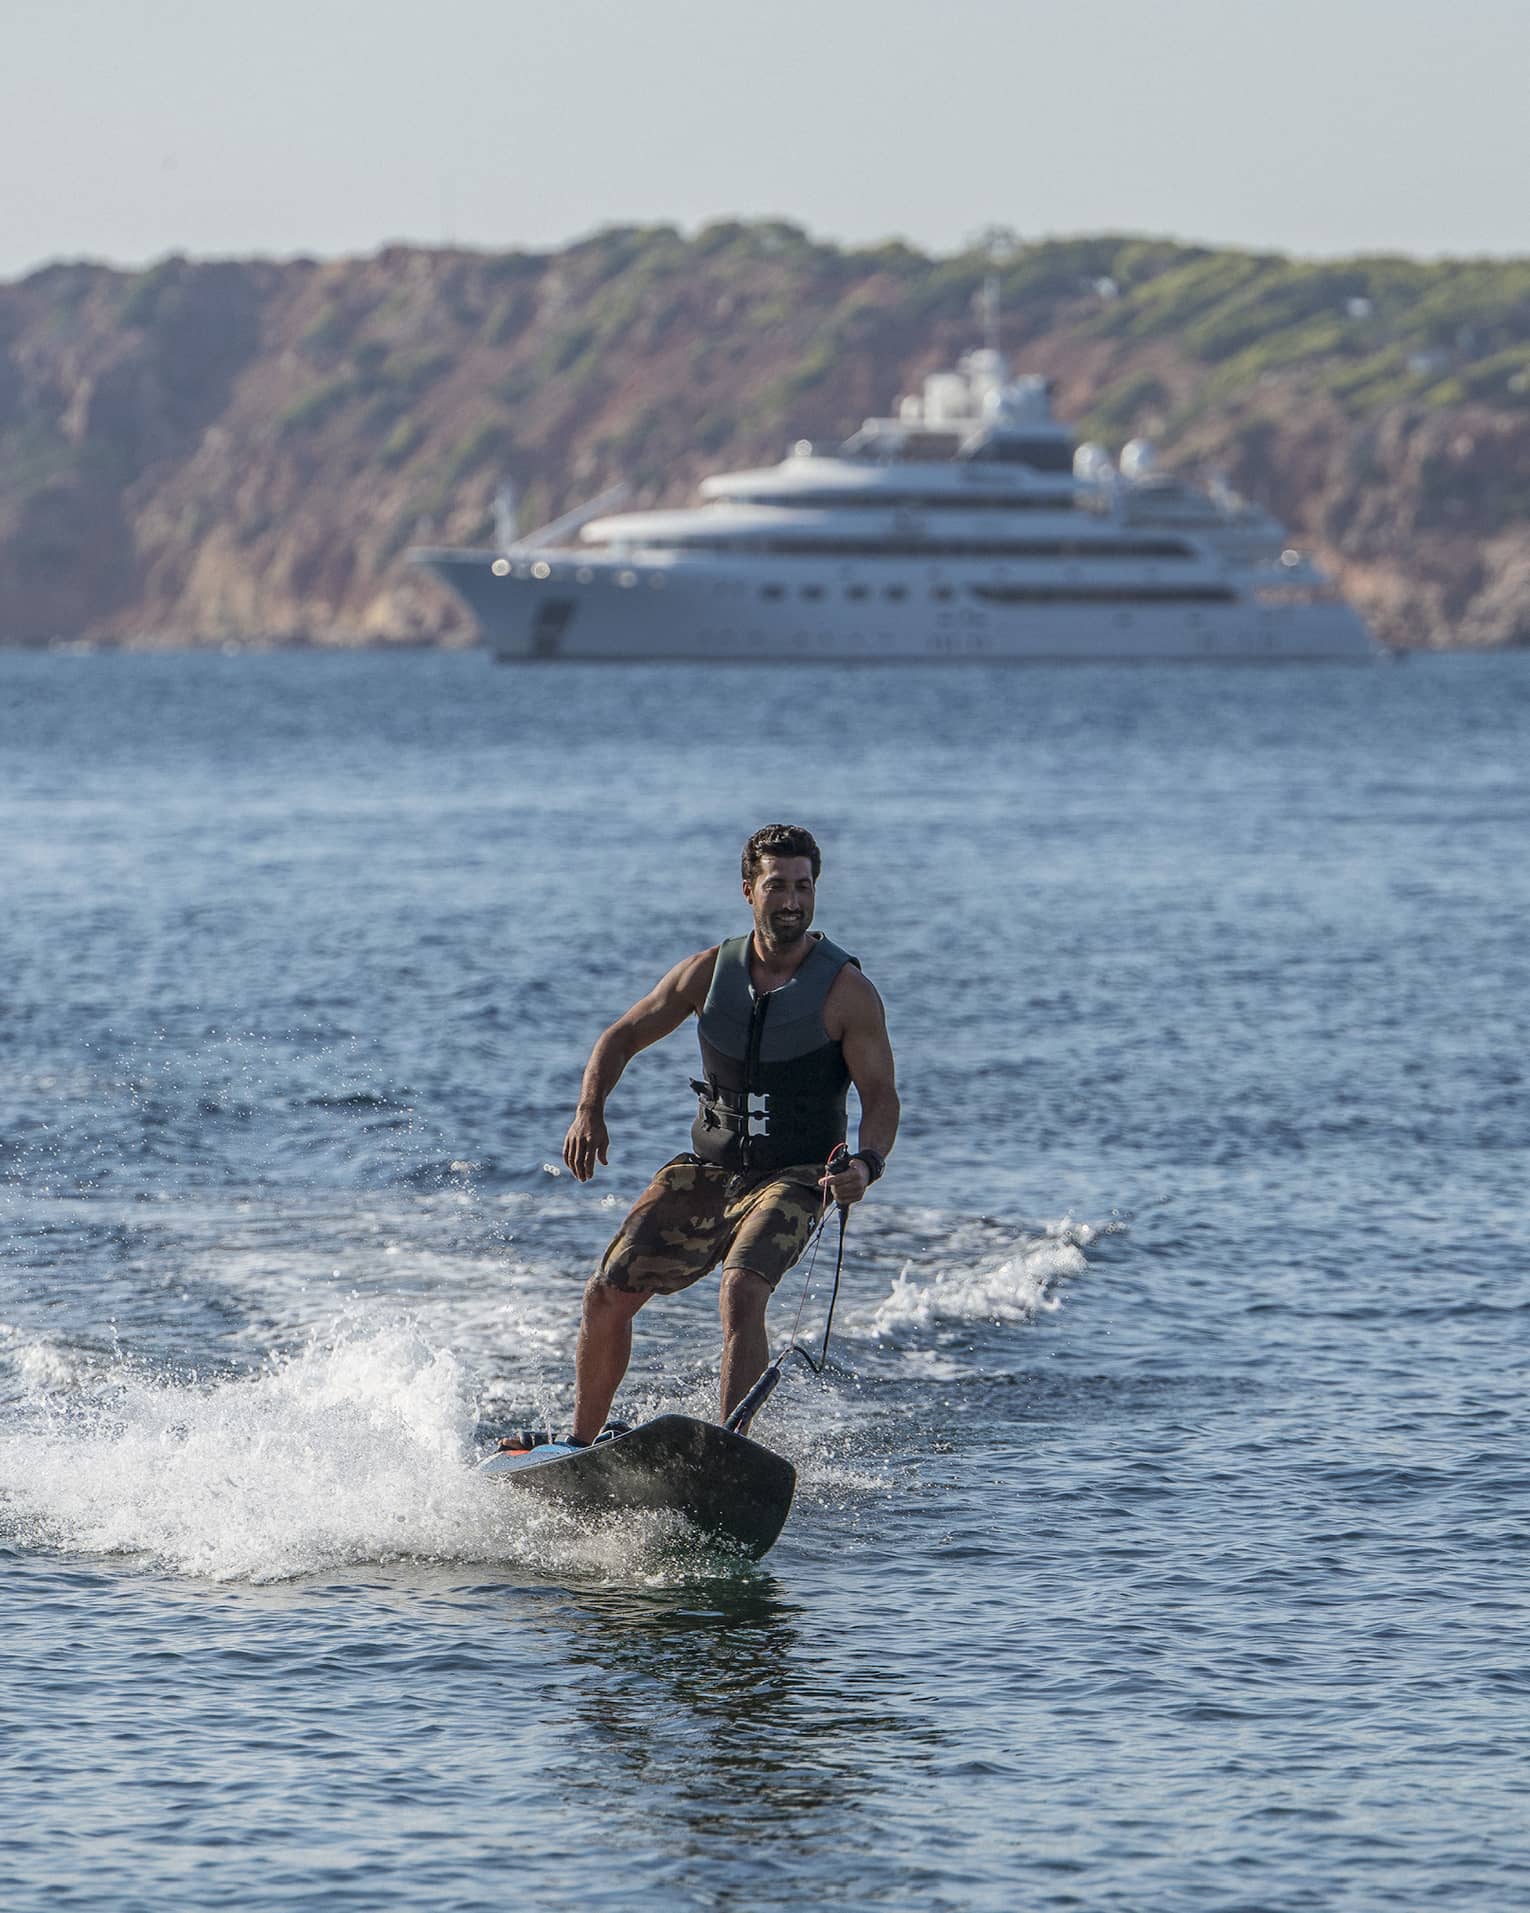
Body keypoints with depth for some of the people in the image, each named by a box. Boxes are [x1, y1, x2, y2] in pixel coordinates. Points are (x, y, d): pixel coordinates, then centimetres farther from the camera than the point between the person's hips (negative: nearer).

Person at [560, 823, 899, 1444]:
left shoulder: (847, 991, -11)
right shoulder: (709, 971, 0)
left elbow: (881, 1096, -11)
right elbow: (622, 1038, 10)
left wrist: (866, 1164, -32)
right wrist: (589, 1110, -8)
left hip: (792, 1181, -4)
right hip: (706, 1173, 4)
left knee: (741, 1292, -31)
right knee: (606, 1296, 1)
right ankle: (582, 1444, 19)